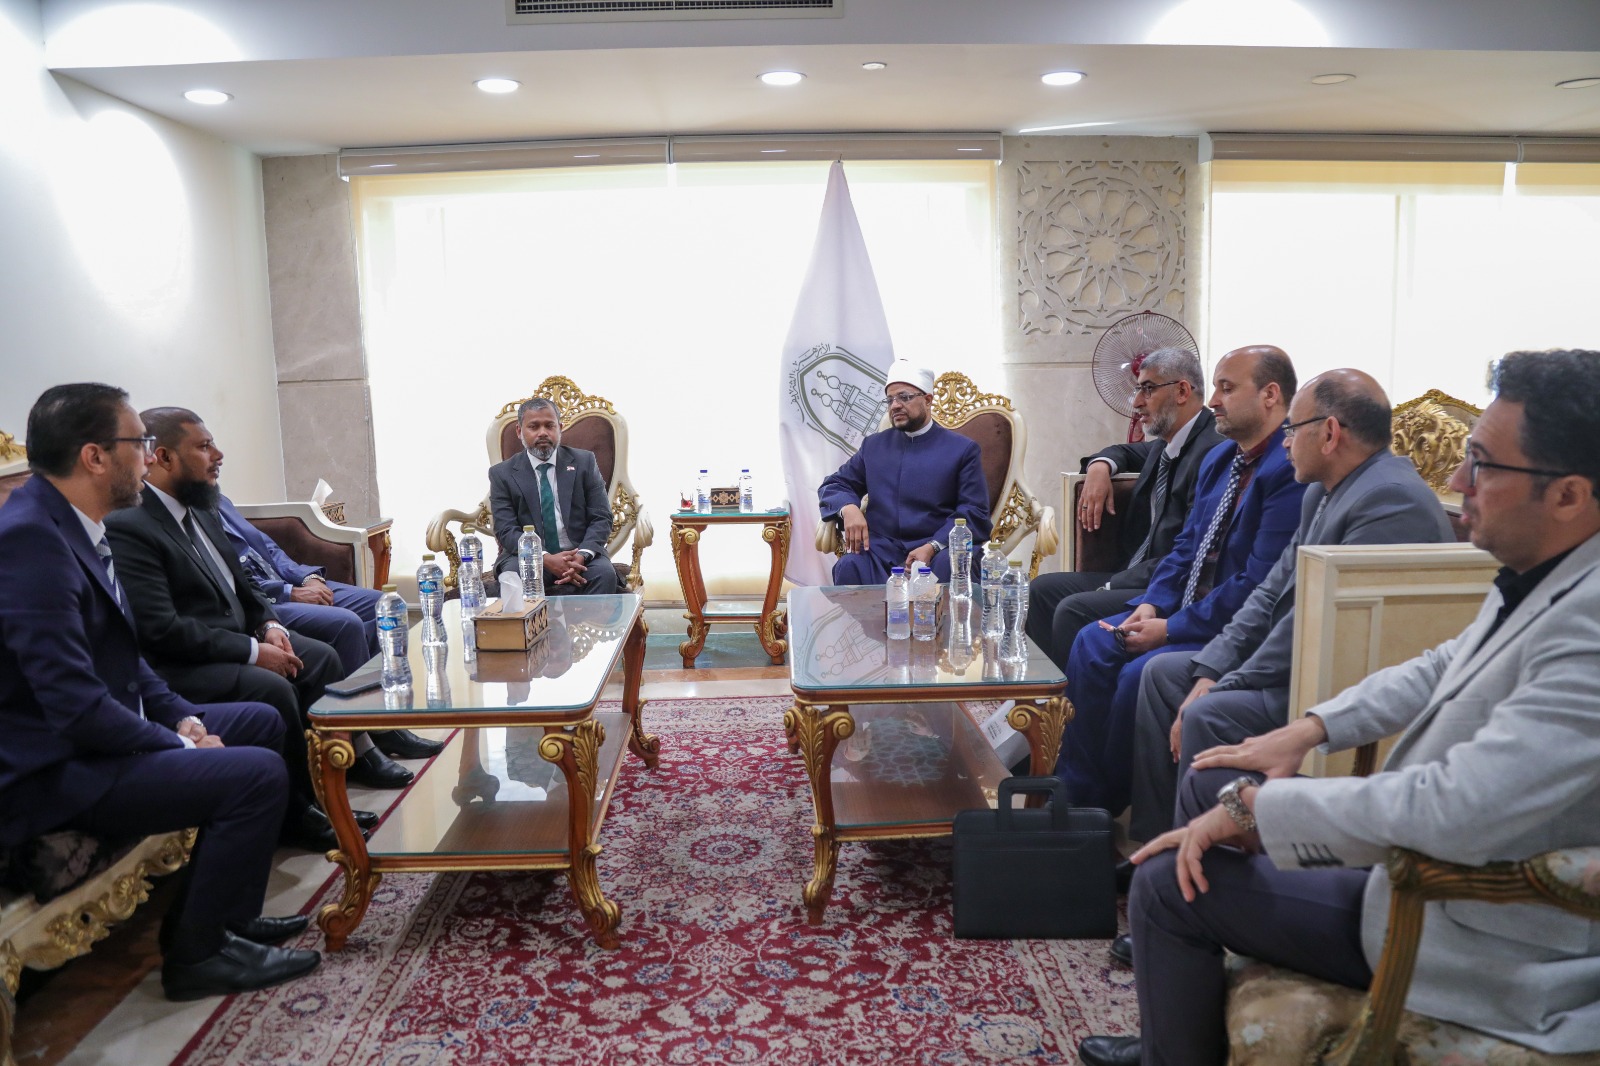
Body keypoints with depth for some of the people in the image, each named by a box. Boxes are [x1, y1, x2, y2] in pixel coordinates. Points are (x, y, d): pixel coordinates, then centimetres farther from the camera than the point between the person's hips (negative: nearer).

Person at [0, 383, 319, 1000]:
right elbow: (77, 707, -28)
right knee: (257, 774, -21)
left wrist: (179, 714, 3)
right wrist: (178, 743, -16)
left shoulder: (74, 526, 7)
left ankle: (221, 911, 21)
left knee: (261, 722, 18)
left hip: (91, 737, 11)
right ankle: (197, 953, -1)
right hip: (51, 773, -11)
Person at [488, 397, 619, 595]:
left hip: (579, 553, 1)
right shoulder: (502, 474, 5)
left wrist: (582, 555, -18)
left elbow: (601, 518, 2)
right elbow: (506, 531, -4)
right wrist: (546, 559, -21)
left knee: (605, 573, -31)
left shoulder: (584, 462, 8)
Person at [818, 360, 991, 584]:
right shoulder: (873, 446, 19)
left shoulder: (962, 449, 10)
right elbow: (834, 485, 19)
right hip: (881, 551, 2)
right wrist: (848, 509, -8)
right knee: (849, 566, -31)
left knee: (950, 567, -37)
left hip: (940, 550, -2)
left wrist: (932, 548, -17)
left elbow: (974, 512, 1)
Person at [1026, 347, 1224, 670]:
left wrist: (1112, 586, -17)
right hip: (1133, 577, 10)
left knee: (1075, 611, -25)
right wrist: (1100, 465, 10)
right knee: (1043, 590, 4)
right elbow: (1127, 452, 35)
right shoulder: (1166, 446, 11)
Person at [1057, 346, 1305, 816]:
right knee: (1092, 645, -4)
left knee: (1140, 673, -25)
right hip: (1187, 609, 10)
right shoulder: (1219, 459, 12)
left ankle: (1112, 804, 0)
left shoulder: (1290, 472, -19)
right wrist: (1152, 604, -2)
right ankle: (1077, 792, 2)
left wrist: (1171, 629, -19)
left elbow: (1258, 586, -24)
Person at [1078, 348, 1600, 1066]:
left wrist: (1253, 806, -26)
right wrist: (1308, 730, 7)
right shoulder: (1541, 576, -2)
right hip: (1432, 851, 9)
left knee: (1170, 885, -9)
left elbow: (1456, 810, -37)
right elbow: (1444, 669, 15)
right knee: (1209, 784, 14)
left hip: (1485, 945, -9)